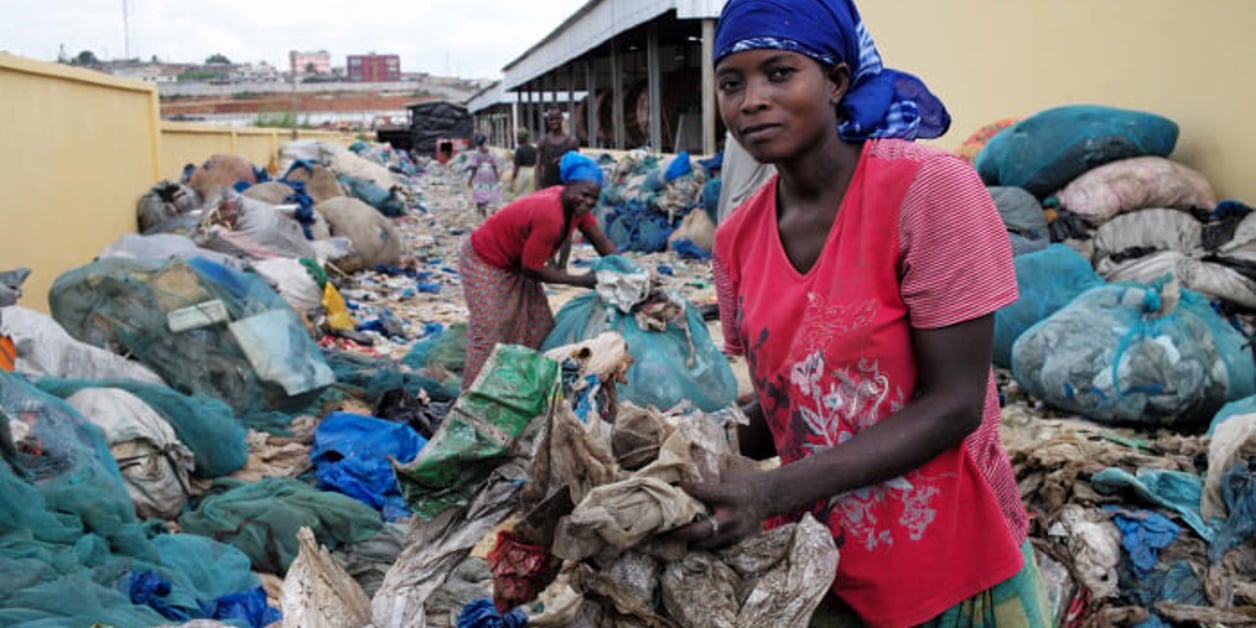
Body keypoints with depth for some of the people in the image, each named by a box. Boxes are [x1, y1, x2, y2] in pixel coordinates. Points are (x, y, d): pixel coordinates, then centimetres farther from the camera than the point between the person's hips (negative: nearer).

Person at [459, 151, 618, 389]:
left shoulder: (576, 204, -12)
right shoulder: (549, 216, -37)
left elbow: (601, 241, -1)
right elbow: (532, 270, -27)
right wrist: (580, 281, -20)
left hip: (517, 263, 9)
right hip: (485, 264, -9)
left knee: (539, 329, 9)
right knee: (490, 337, -8)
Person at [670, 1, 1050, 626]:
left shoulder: (928, 187, -19)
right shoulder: (737, 239, -3)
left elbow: (954, 404, -20)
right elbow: (780, 404, 6)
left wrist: (773, 491, -28)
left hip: (950, 570, -4)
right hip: (817, 562, 5)